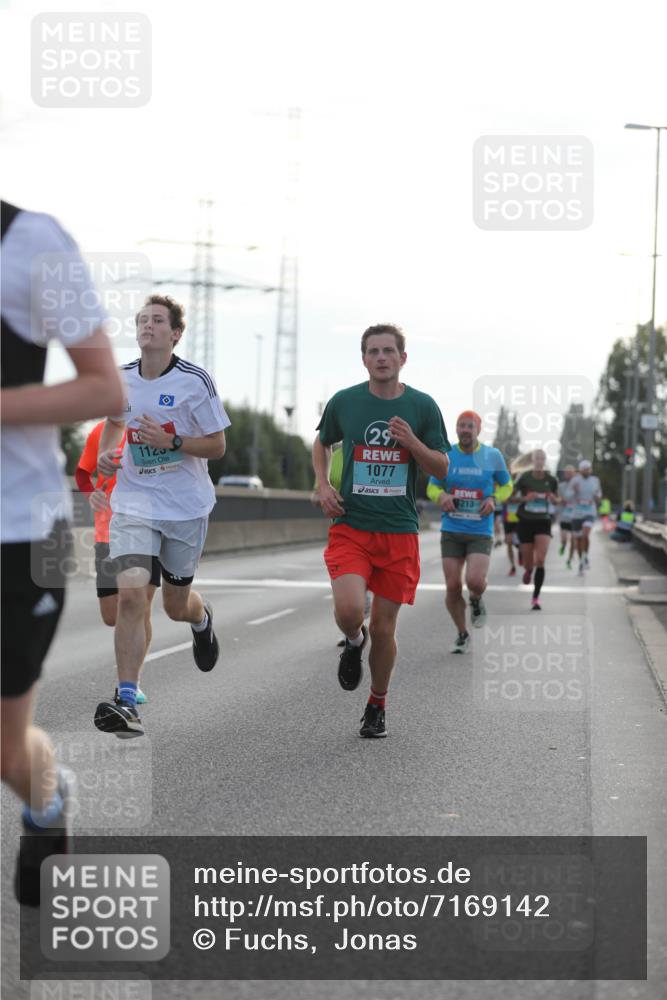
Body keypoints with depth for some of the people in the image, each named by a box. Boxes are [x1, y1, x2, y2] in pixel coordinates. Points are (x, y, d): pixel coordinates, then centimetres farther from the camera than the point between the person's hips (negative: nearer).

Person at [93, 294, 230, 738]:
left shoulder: (195, 381, -10)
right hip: (134, 502, 2)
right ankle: (127, 702, -15)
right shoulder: (120, 379, 2)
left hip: (187, 506, -2)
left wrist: (171, 441, -21)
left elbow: (218, 445, -6)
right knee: (131, 593, -18)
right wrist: (106, 452, 2)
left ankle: (202, 617, 52)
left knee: (176, 605, 12)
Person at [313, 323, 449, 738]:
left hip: (399, 532, 1)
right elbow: (322, 444, 20)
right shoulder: (344, 402, 1)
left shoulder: (422, 406, 0)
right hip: (350, 527, 0)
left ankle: (378, 706, 26)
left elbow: (442, 468, 4)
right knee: (349, 610, -22)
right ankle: (354, 641, 16)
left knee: (384, 627, 4)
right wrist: (323, 485, 2)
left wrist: (411, 442, -14)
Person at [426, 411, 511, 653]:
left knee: (475, 581, -21)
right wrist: (441, 496, -13)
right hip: (451, 531, 1)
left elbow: (506, 485, 13)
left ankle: (476, 601, 18)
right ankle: (462, 634, 21)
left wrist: (494, 499, -8)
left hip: (481, 531, -1)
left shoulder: (493, 456, 0)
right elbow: (432, 487, 11)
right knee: (453, 586, -2)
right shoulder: (445, 455, 1)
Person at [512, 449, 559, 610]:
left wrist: (553, 498, -10)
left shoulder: (551, 480, -2)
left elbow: (555, 500, 13)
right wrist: (524, 498, -20)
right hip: (525, 522, 0)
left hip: (543, 522, 0)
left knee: (540, 560, -15)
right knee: (528, 563, 7)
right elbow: (510, 497, -3)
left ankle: (535, 597, -9)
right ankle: (528, 570, 48)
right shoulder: (524, 478, -8)